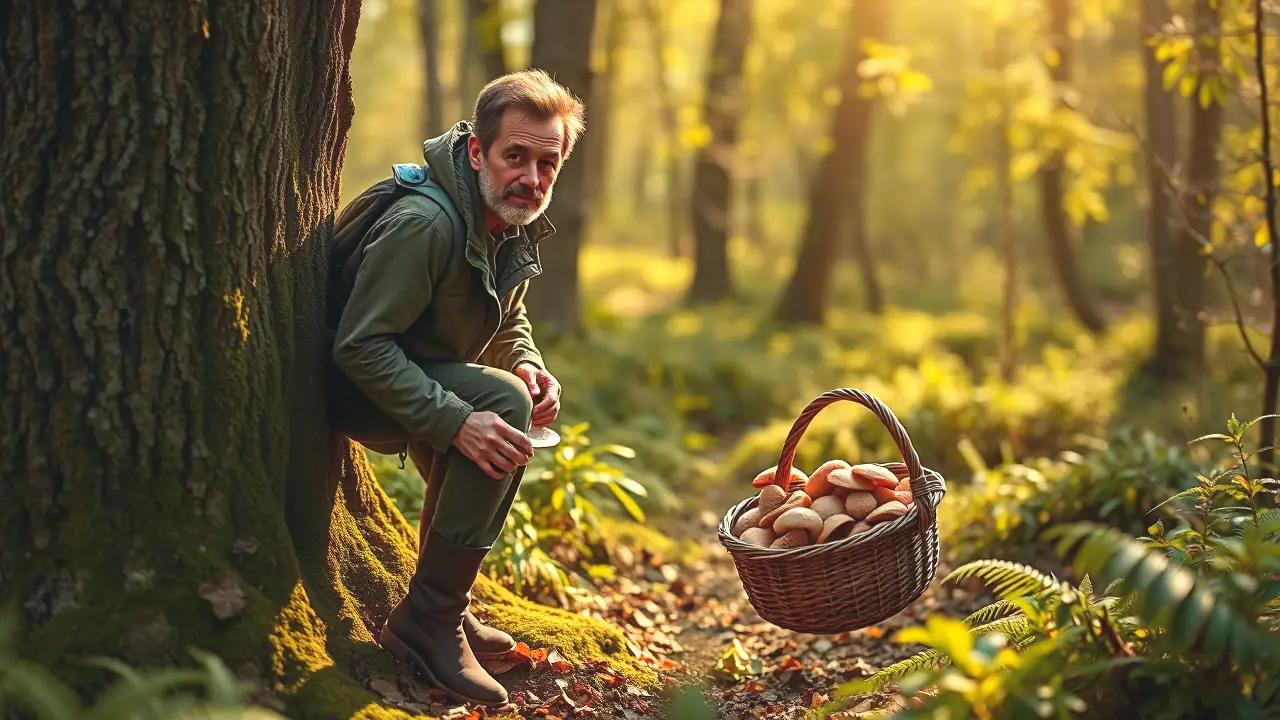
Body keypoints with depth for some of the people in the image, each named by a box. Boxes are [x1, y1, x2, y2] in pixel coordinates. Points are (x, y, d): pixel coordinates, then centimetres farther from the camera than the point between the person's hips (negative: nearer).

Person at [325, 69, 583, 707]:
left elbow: (509, 321, 12)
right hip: (355, 389, -9)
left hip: (426, 380, 9)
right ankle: (428, 620, -23)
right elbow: (361, 343, -31)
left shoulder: (518, 223, -1)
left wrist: (528, 365, -11)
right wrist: (455, 420, -39)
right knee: (503, 402, -28)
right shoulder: (424, 222, -29)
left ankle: (444, 608, 28)